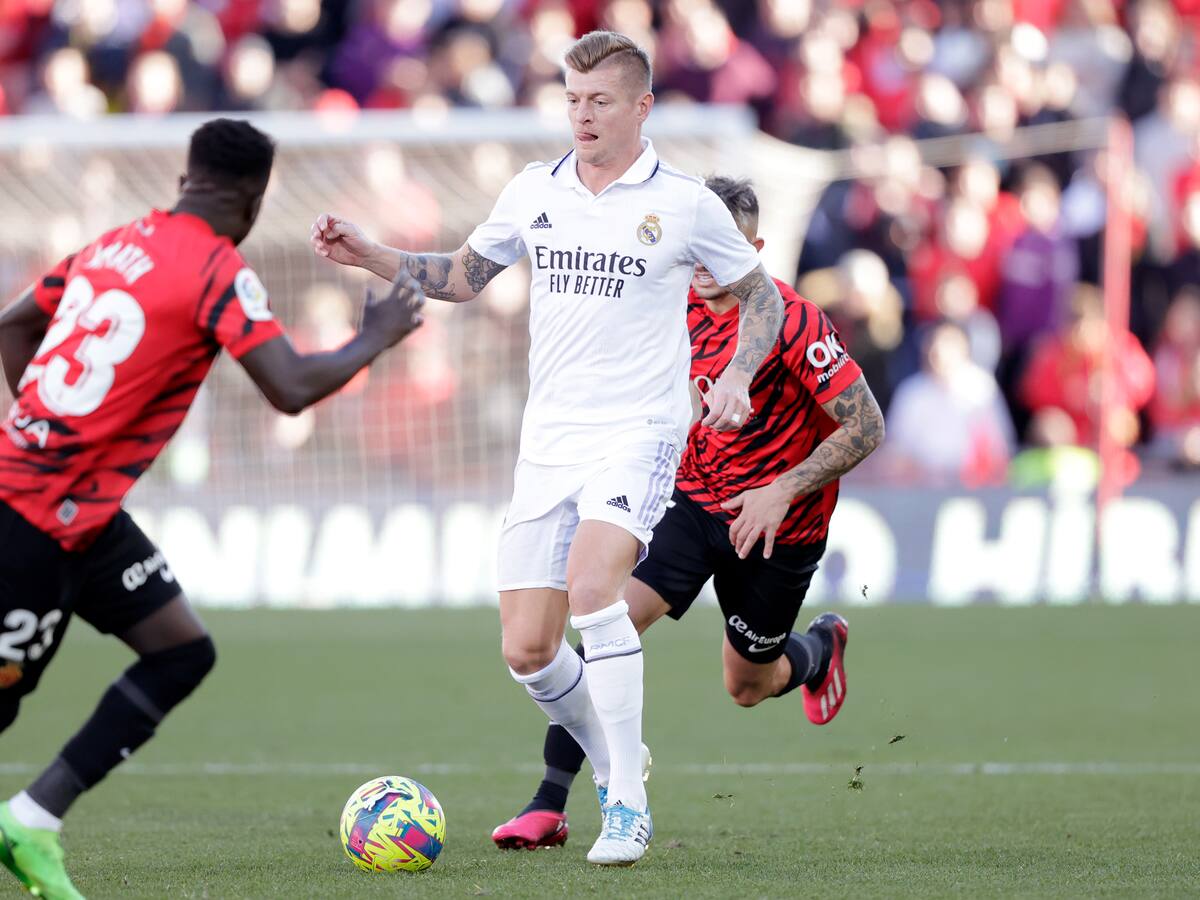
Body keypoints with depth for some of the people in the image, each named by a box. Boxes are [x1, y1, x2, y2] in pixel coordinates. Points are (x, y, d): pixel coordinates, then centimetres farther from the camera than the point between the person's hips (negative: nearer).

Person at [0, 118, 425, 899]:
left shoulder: (115, 245, 11)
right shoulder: (218, 271, -13)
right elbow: (292, 389, -21)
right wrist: (374, 341, -6)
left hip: (84, 512, 8)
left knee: (183, 654, 8)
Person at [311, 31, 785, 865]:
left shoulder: (685, 203, -2)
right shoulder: (535, 191, 9)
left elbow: (762, 296, 8)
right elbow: (463, 276, 21)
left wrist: (737, 376, -9)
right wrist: (367, 253, 8)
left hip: (639, 432, -5)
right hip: (549, 442, 5)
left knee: (591, 583, -30)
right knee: (526, 650, -2)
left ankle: (629, 806, -22)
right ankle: (617, 766, 26)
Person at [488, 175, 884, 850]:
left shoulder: (792, 322, -22)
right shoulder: (683, 304, -3)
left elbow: (866, 426, -20)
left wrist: (783, 491, -27)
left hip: (777, 523, -4)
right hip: (694, 501, 4)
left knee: (747, 688, 12)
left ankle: (820, 650, 50)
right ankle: (550, 806, -16)